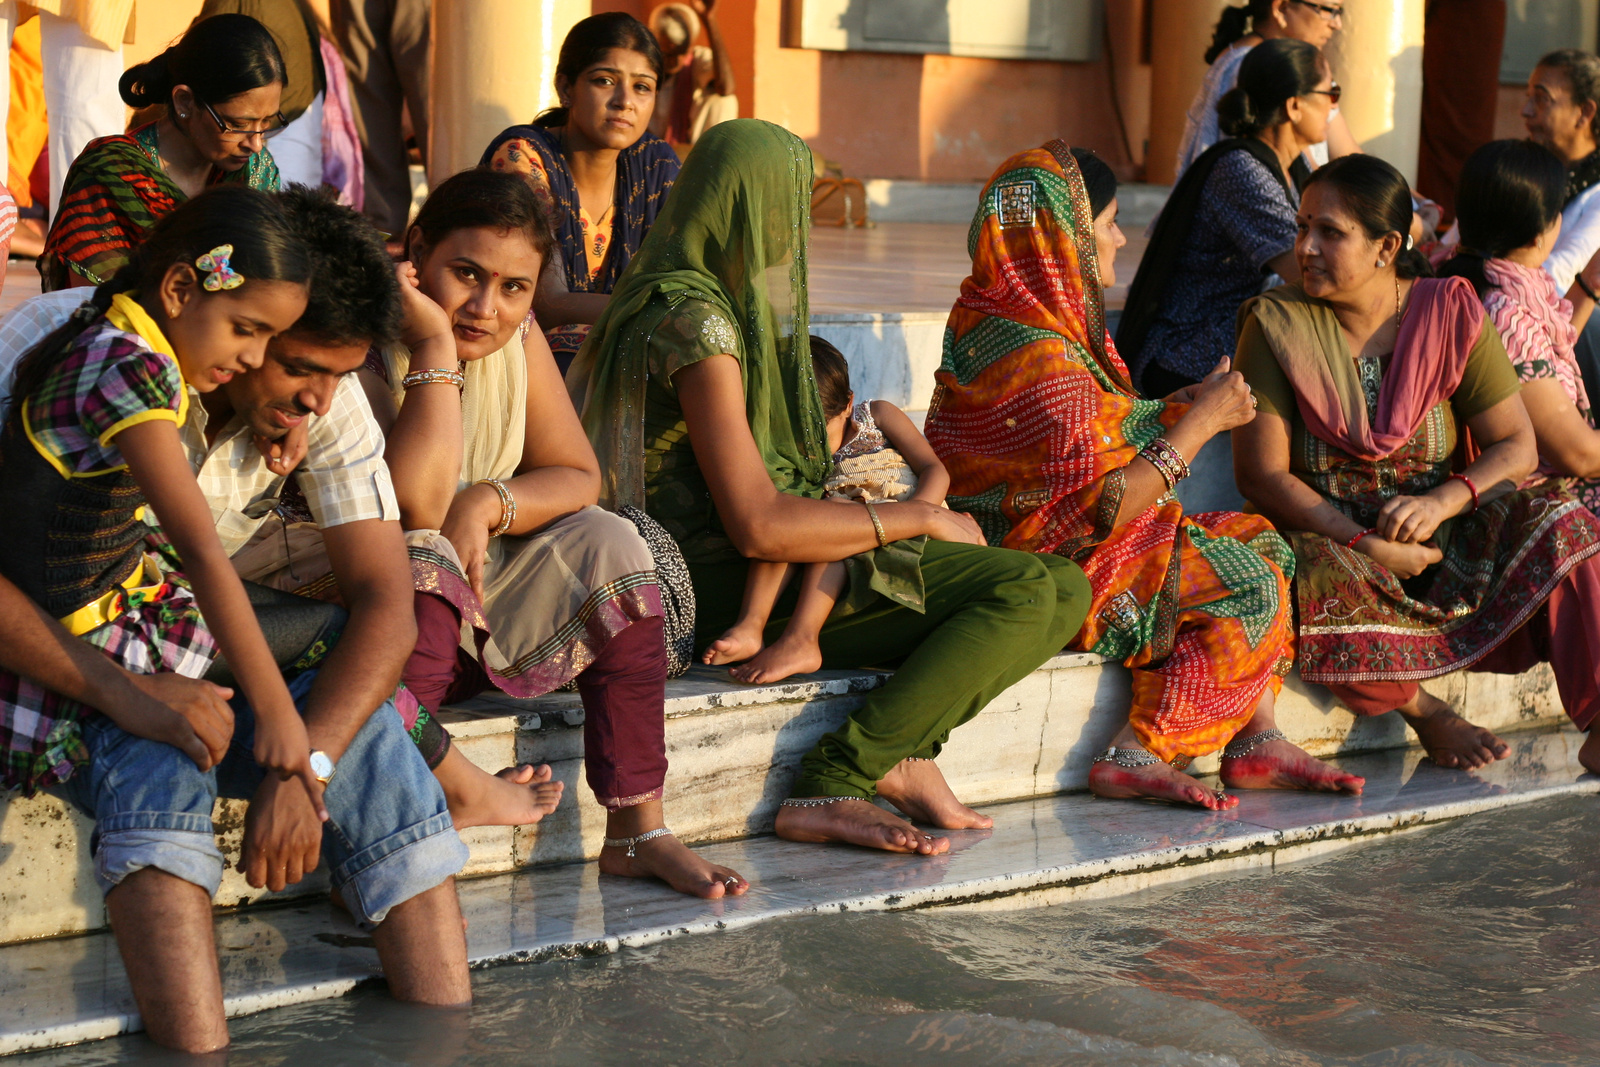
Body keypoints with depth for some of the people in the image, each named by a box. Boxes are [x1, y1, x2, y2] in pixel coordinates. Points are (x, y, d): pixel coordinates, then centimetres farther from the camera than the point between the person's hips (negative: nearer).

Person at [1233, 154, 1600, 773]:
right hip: (1329, 533, -2)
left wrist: (1441, 502, -23)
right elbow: (1262, 474, -10)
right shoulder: (1277, 326, -5)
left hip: (1442, 532, 2)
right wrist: (1367, 544, -22)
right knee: (1329, 585, -37)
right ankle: (1422, 710, -12)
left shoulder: (1451, 314, 0)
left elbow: (1517, 445, -2)